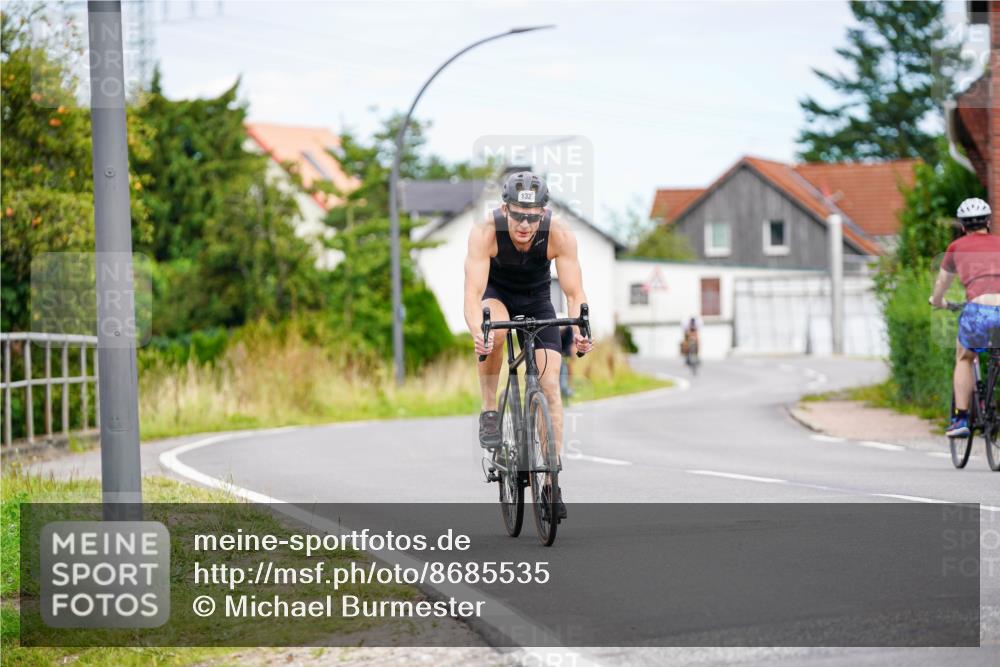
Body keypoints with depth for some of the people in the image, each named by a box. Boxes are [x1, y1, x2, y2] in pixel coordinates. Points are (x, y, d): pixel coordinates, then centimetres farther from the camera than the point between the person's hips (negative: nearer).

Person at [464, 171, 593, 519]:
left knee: (550, 385, -12)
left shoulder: (559, 236, -31)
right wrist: (478, 332, -59)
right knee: (494, 328, -38)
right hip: (496, 293, -1)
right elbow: (473, 295, -39)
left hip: (537, 300, 1)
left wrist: (580, 329, -52)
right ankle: (489, 410, -16)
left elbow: (574, 294, -31)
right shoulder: (485, 233, -34)